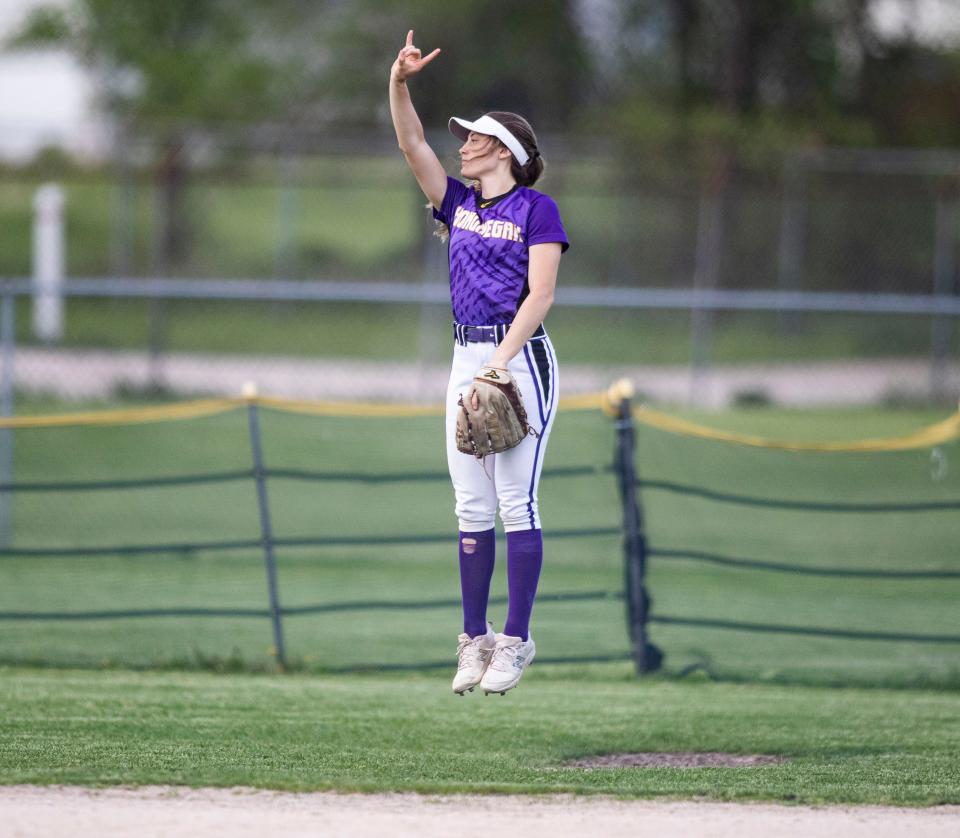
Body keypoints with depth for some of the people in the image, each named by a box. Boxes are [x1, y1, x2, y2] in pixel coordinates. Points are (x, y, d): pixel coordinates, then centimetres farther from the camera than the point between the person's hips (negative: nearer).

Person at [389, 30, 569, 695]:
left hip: (520, 356, -6)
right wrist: (400, 81, -8)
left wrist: (497, 366, -19)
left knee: (516, 502, -7)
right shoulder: (458, 201, 14)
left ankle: (516, 640, -4)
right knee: (472, 507, 4)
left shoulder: (536, 209, -4)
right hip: (467, 359, 7)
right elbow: (412, 142, 7)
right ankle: (475, 639, 7)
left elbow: (540, 295, -12)